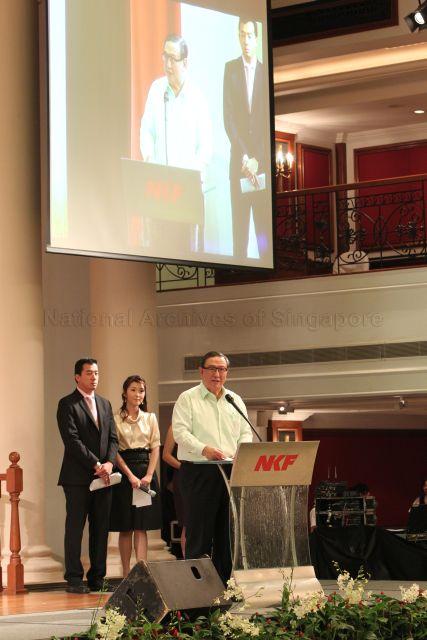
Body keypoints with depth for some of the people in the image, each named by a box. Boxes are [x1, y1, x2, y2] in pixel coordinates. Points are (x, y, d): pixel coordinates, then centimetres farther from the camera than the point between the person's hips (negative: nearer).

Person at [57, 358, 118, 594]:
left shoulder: (105, 404, 18)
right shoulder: (67, 404, -3)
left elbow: (113, 438, 13)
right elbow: (72, 440, -12)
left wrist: (109, 463, -6)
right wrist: (96, 465, -16)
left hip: (103, 476, 6)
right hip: (78, 477, -6)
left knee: (101, 529, 6)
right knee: (75, 528, -2)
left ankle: (97, 578, 11)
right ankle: (74, 579, 2)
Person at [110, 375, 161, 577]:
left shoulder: (150, 418, 11)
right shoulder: (116, 419, 1)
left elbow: (155, 448, 7)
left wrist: (148, 475, -7)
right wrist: (130, 476, -13)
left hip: (145, 471, 2)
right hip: (123, 473, -2)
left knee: (141, 526, -4)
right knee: (125, 528, 1)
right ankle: (126, 572, 4)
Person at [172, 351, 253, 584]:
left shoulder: (235, 401, 18)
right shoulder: (187, 399, 1)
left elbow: (246, 433, 16)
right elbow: (180, 432, -9)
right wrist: (204, 449, -25)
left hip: (231, 473, 5)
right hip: (198, 471, -5)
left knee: (227, 530, 6)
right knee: (199, 531, -6)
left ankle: (225, 581, 12)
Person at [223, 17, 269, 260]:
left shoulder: (265, 72, 6)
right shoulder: (230, 69, 5)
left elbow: (268, 121, 3)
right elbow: (229, 117, -1)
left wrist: (257, 159, -8)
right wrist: (244, 157, -9)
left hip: (262, 162, 0)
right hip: (239, 161, 0)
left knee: (264, 226, 0)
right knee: (240, 225, -1)